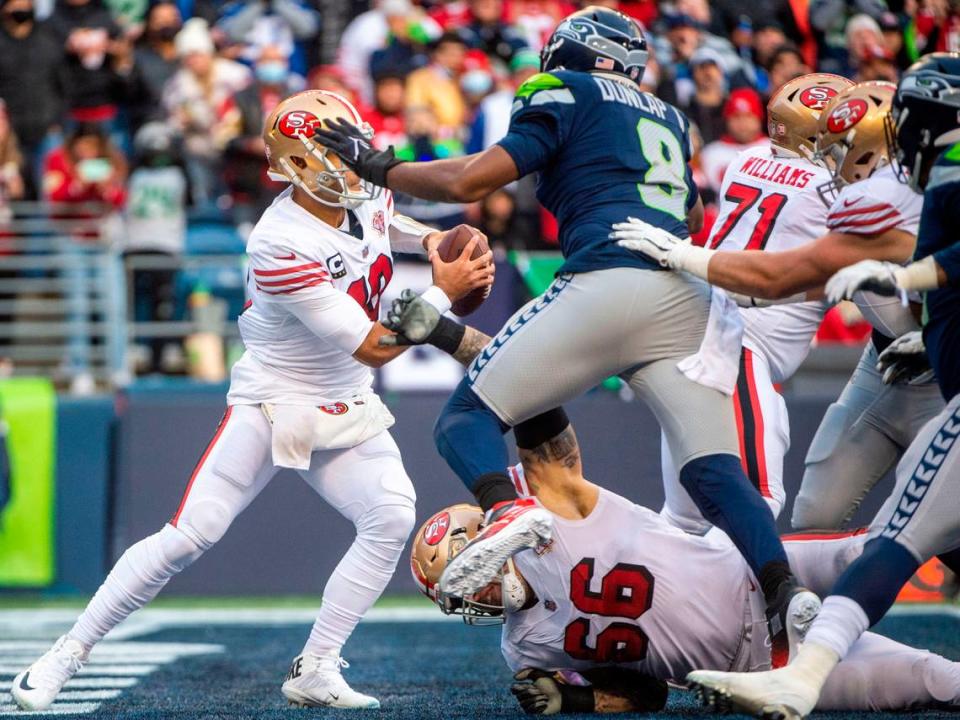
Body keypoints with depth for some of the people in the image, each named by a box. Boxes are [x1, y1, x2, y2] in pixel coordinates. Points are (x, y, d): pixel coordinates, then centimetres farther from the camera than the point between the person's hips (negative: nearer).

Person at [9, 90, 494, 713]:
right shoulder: (281, 248, -28)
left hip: (344, 408, 6)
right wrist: (444, 291, -22)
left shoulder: (369, 194, -5)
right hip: (272, 404, -6)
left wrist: (431, 240, 4)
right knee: (190, 535, -11)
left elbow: (388, 226, 25)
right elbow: (373, 348, -26)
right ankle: (70, 651, 3)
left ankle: (315, 670, -7)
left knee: (392, 516, -16)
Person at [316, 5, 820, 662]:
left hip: (609, 282, -6)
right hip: (692, 303, 6)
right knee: (714, 470, 1)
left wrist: (378, 166, 15)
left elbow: (471, 182, 3)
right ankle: (787, 595, -21)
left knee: (468, 416, 0)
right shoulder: (667, 117, 29)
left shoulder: (566, 93, 10)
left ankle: (509, 509, -30)